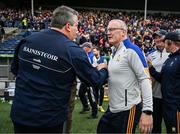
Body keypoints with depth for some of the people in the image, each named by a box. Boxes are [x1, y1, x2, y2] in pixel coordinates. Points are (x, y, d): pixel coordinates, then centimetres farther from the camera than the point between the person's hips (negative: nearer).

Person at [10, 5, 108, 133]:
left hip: (20, 113, 5)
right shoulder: (73, 51, -16)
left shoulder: (27, 40, -2)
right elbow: (95, 80, -6)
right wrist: (103, 69, 15)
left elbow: (15, 69, 12)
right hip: (49, 119, -4)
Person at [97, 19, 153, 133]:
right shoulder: (115, 52, 12)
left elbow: (145, 79, -20)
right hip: (113, 109, 9)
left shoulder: (131, 50, -14)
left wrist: (147, 111, -24)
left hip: (128, 110, -9)